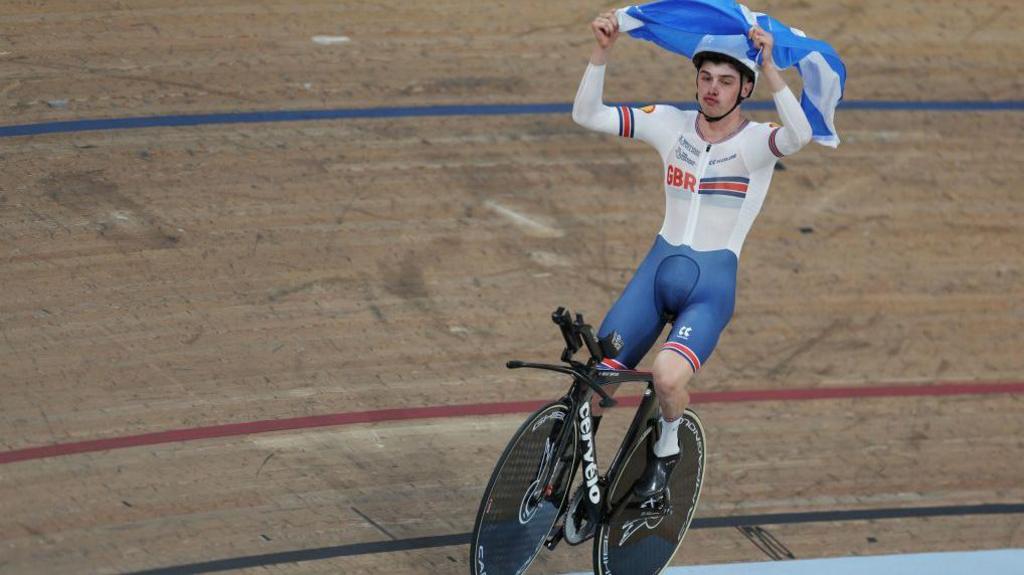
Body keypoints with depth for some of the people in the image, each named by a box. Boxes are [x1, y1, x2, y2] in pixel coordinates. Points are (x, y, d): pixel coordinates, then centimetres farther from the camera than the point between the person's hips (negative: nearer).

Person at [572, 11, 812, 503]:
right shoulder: (672, 124, 3)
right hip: (658, 269, 4)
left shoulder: (756, 142, -8)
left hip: (712, 283, -4)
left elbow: (800, 135, -32)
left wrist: (769, 68, -41)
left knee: (667, 375, -29)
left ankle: (666, 453, 2)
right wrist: (602, 51, -15)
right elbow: (587, 115, -2)